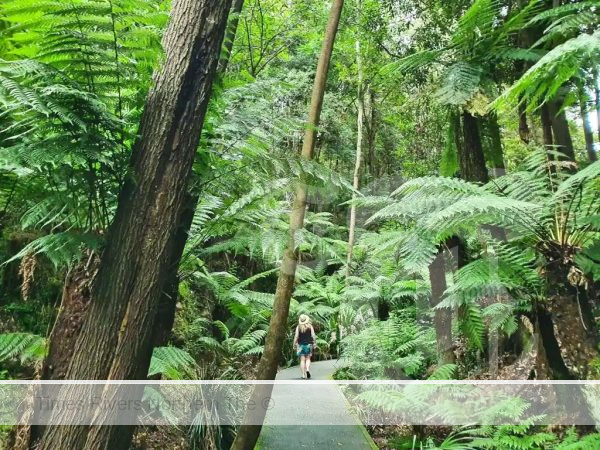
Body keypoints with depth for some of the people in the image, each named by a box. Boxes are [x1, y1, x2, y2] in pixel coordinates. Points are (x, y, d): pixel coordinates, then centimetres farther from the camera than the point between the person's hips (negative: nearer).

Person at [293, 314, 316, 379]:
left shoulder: (298, 327, -3)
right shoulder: (310, 326, 0)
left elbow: (296, 336, -6)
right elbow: (313, 335, -4)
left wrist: (294, 344, 1)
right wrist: (314, 342, 5)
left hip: (301, 344, 0)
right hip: (308, 344, 0)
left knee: (302, 360, 3)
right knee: (308, 358, 11)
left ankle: (303, 374, 0)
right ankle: (307, 369, -14)